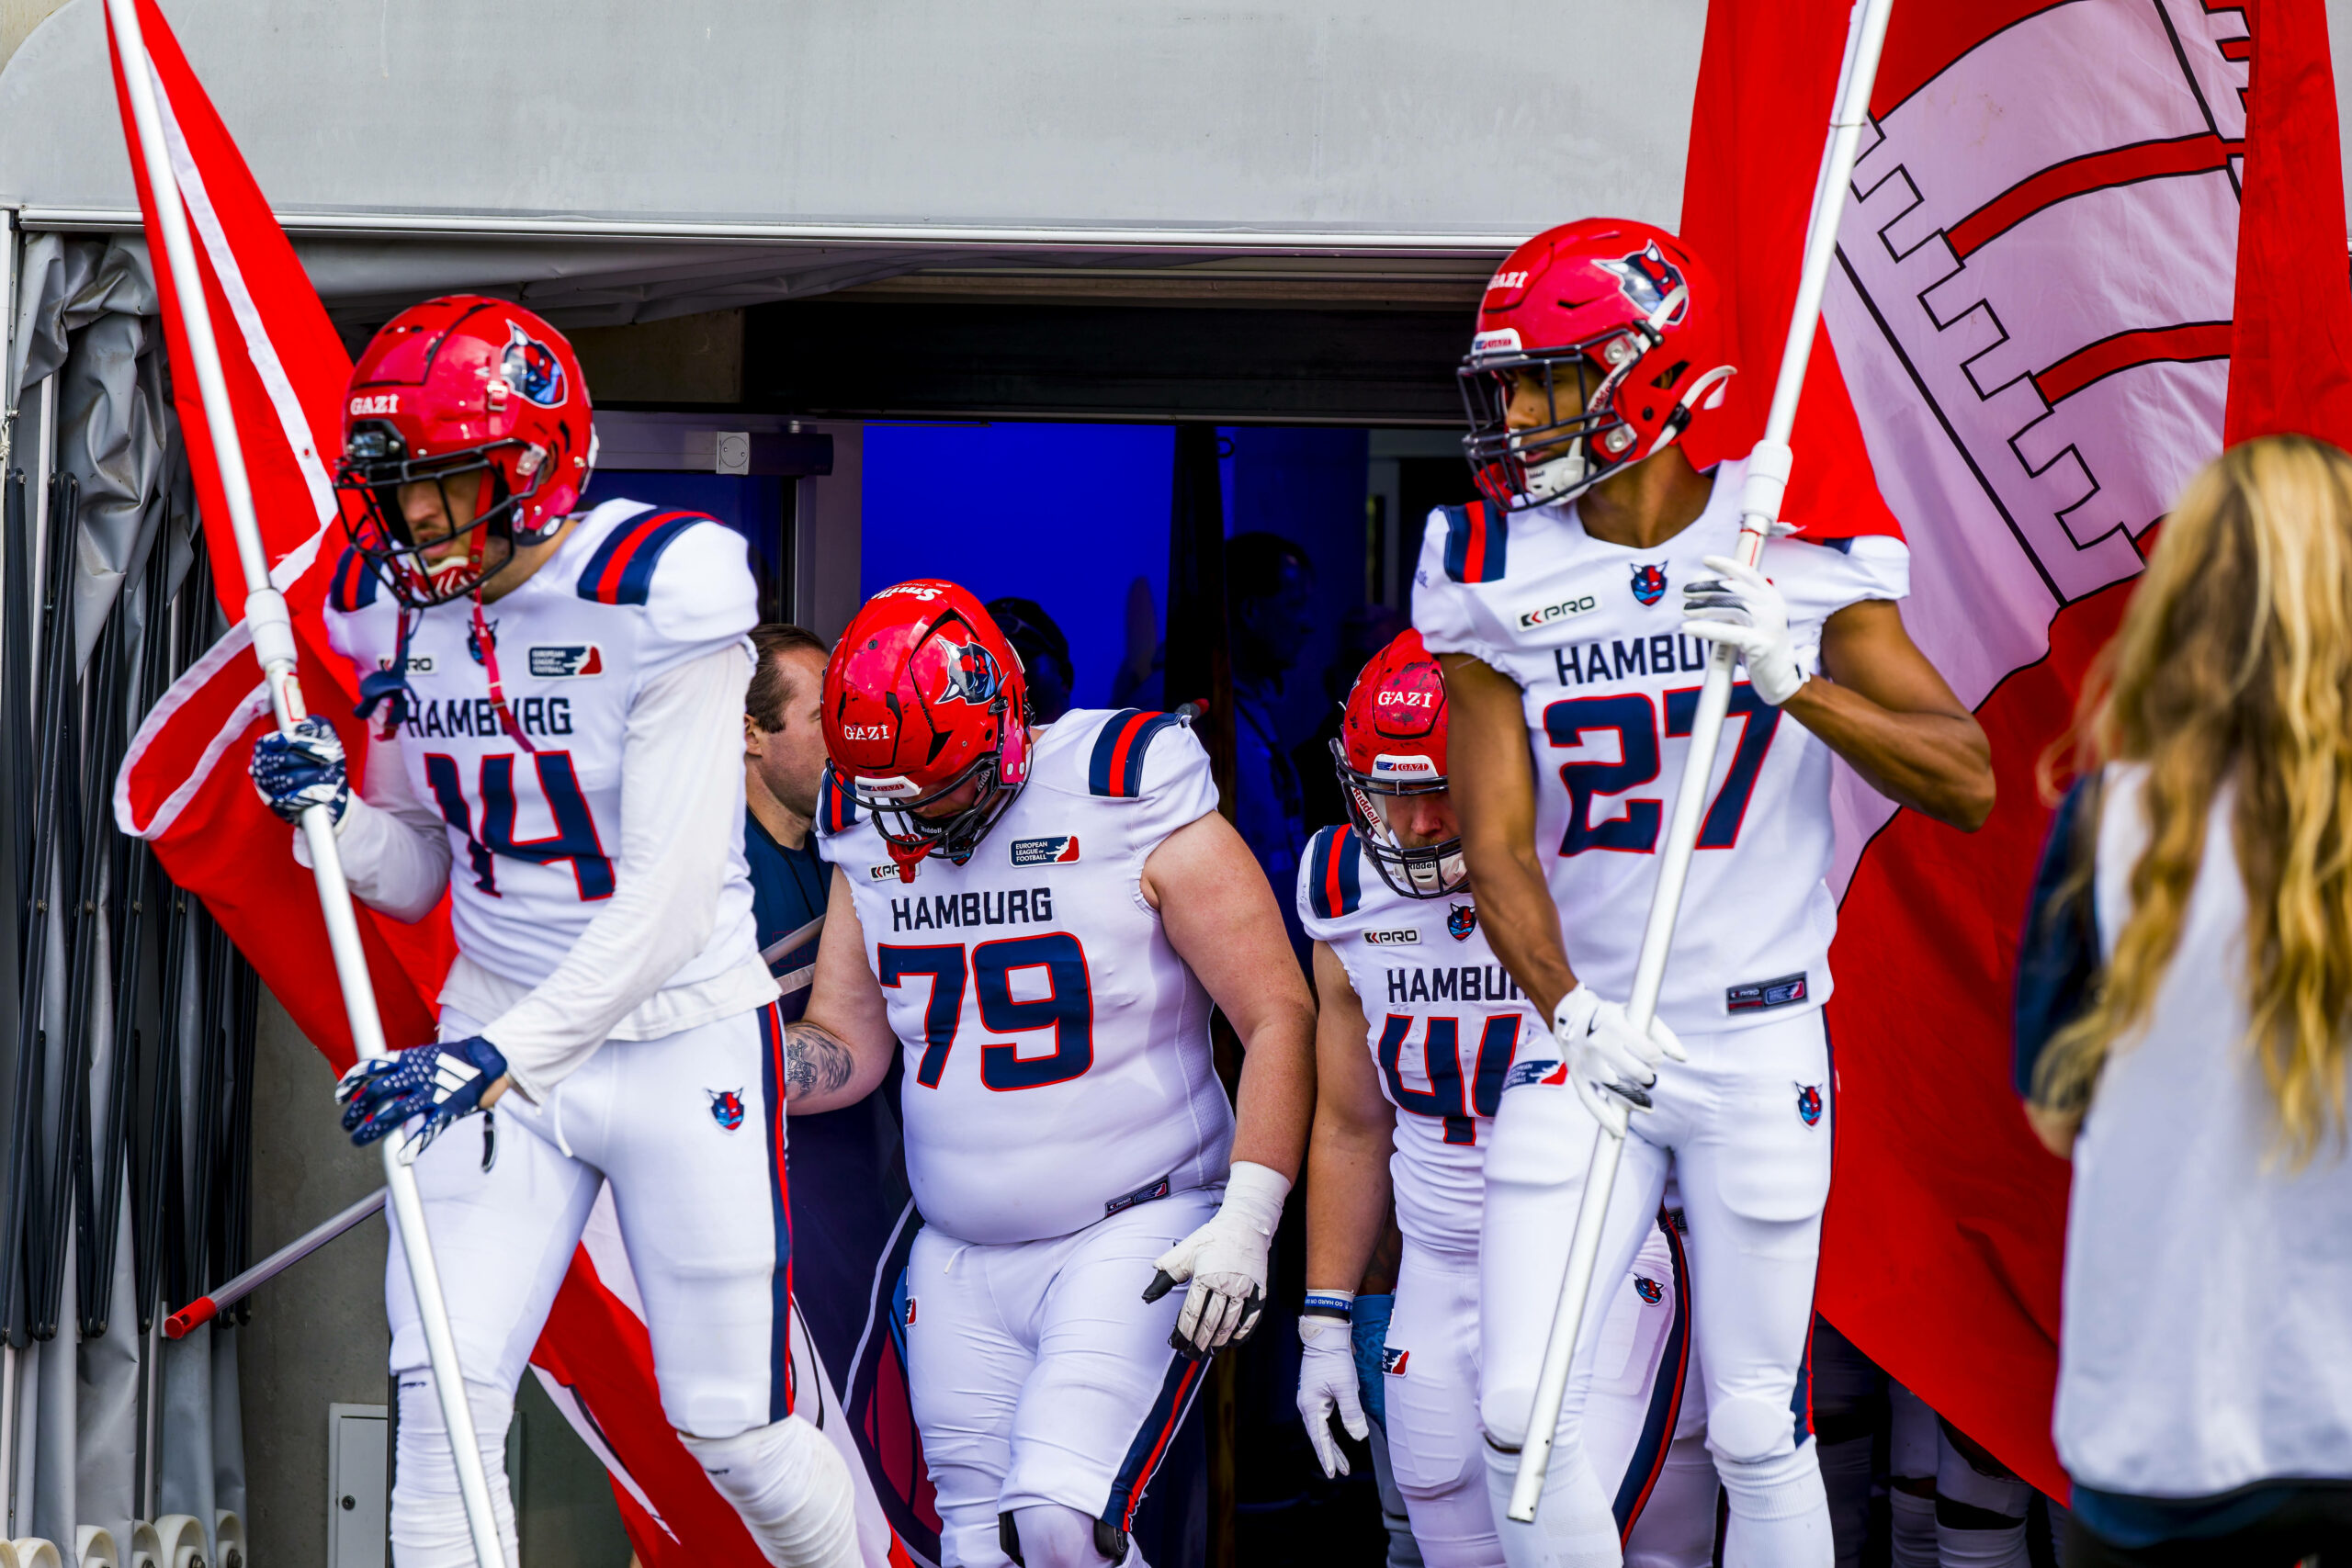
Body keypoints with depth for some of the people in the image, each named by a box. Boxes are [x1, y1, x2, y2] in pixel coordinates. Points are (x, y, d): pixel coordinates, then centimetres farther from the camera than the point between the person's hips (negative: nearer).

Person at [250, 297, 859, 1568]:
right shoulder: (391, 603, 1)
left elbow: (670, 897, -22)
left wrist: (500, 1059, -28)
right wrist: (333, 814, -11)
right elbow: (416, 874, 11)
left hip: (683, 1037, -4)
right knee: (444, 1393, -11)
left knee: (732, 1431, 2)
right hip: (498, 1037, 5)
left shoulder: (657, 593, -19)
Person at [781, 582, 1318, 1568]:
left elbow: (1278, 1016, -9)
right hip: (960, 1258, 6)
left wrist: (1246, 1221, -17)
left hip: (1136, 1232, -6)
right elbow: (846, 1047, 13)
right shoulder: (873, 839, 6)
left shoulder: (1132, 810, -11)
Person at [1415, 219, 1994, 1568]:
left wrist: (1800, 683, -23)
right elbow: (1498, 844, -3)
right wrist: (1570, 1006, -21)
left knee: (1758, 1433, 2)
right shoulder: (1498, 581, 0)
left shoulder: (1803, 553, -5)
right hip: (1586, 1048, 2)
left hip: (1759, 1047, -2)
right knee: (1523, 1408, -9)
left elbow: (1968, 786, -8)